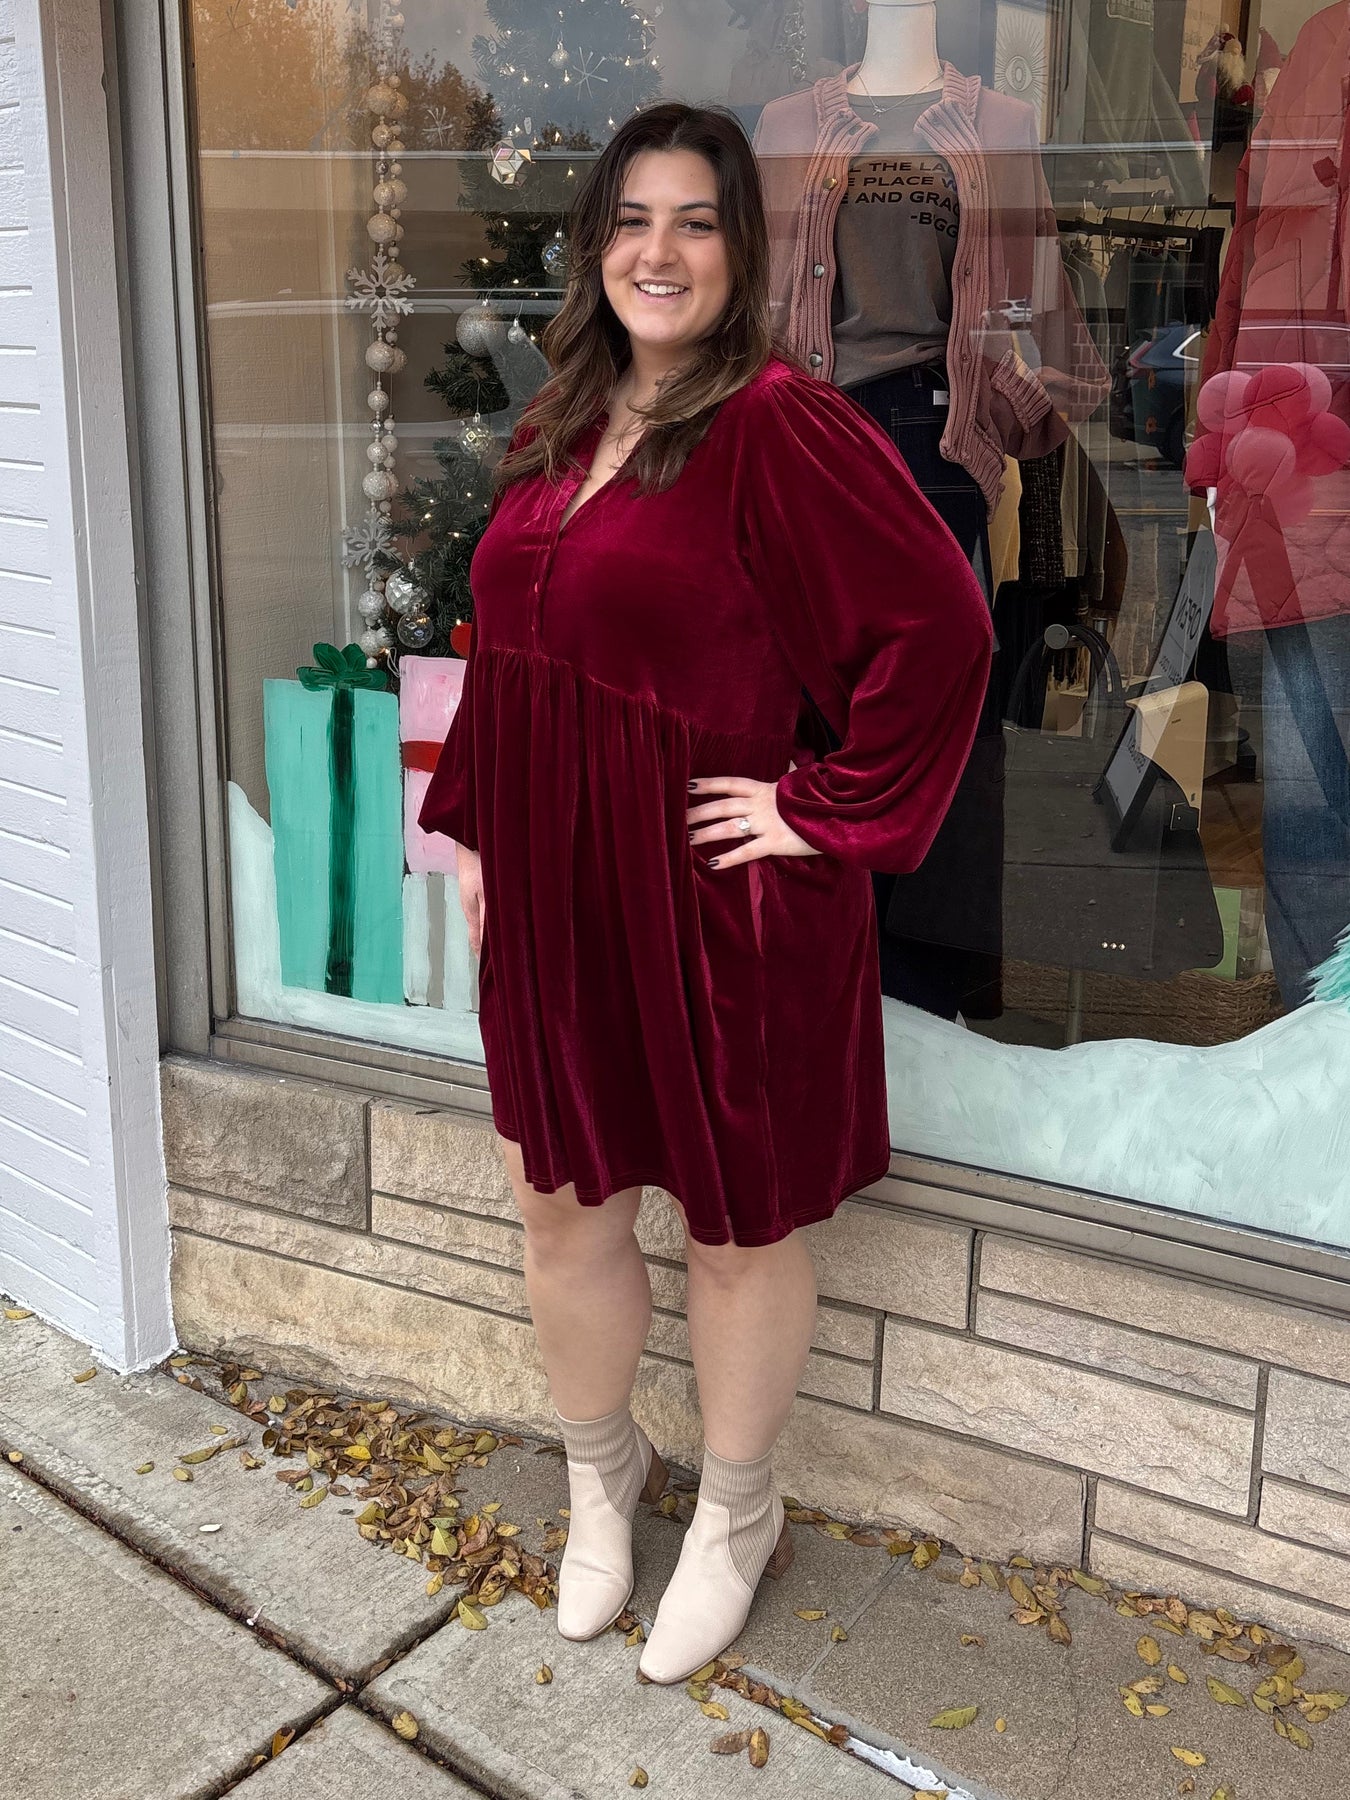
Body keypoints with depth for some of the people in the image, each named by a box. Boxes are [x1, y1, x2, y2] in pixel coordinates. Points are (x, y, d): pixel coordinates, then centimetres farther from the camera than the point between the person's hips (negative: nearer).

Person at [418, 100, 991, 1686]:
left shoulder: (780, 425, -15)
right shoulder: (559, 429, 8)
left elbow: (939, 627, -20)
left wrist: (829, 810, -17)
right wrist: (475, 832, 11)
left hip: (718, 899, -7)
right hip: (553, 892, 7)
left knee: (737, 1223, 12)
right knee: (560, 1199, 17)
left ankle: (737, 1518, 36)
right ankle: (601, 1476, 43)